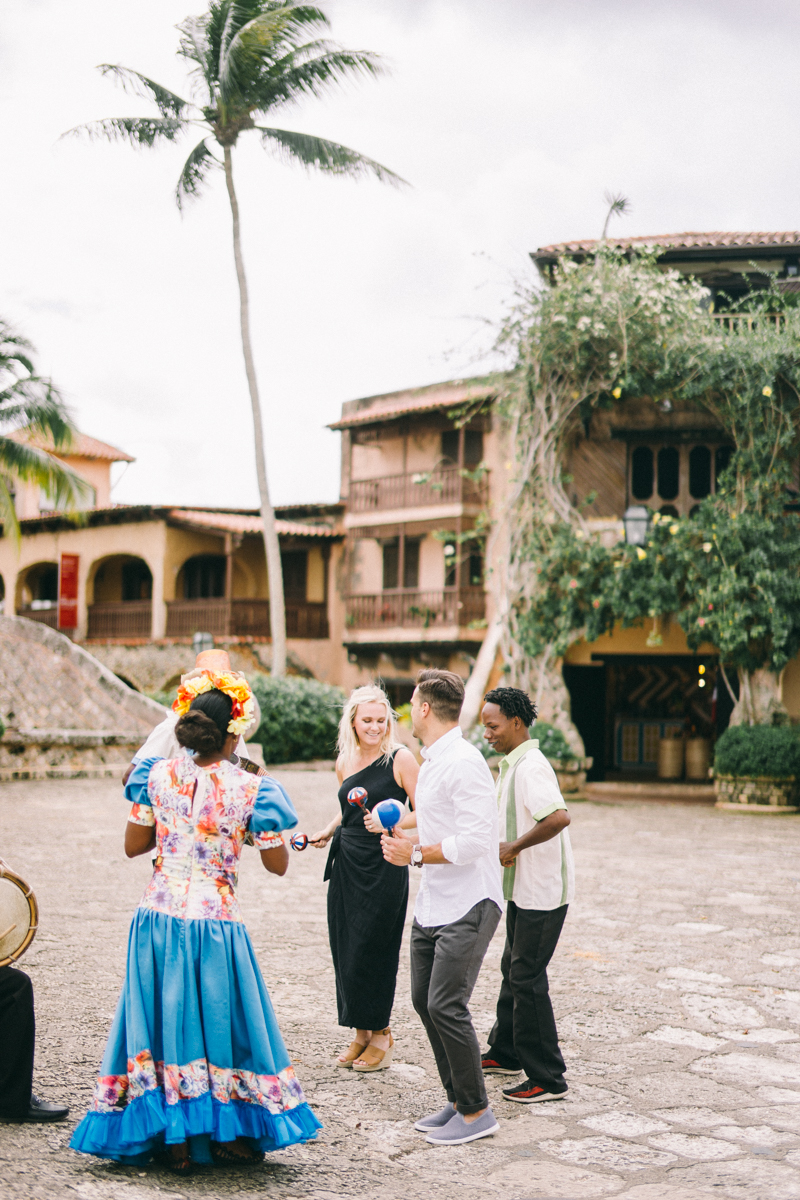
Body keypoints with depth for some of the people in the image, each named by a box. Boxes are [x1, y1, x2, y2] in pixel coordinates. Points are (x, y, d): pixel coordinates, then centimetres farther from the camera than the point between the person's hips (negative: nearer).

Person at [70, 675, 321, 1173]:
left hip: (158, 916, 3)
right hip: (214, 920, -3)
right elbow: (278, 865, -1)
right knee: (219, 1015, 12)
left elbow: (133, 845, 7)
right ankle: (229, 1133, 22)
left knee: (164, 1016, 12)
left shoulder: (158, 774, -2)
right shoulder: (248, 788, -10)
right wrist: (267, 812, 12)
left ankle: (175, 1141, 17)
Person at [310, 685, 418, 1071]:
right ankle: (361, 1033, 21)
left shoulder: (400, 759, -8)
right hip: (346, 862, 6)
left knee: (372, 949, -3)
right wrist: (329, 831, 9)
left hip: (385, 865, -6)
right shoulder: (345, 762, 10)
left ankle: (380, 1033, 14)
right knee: (345, 948, 8)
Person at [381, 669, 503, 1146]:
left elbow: (475, 841, -24)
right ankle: (458, 1100, 24)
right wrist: (409, 842, 9)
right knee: (425, 1000, 12)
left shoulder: (463, 763, -18)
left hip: (467, 905, -10)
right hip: (433, 904, 10)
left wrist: (415, 854, -17)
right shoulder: (432, 761, 14)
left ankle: (477, 1112, 2)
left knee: (446, 1005, -10)